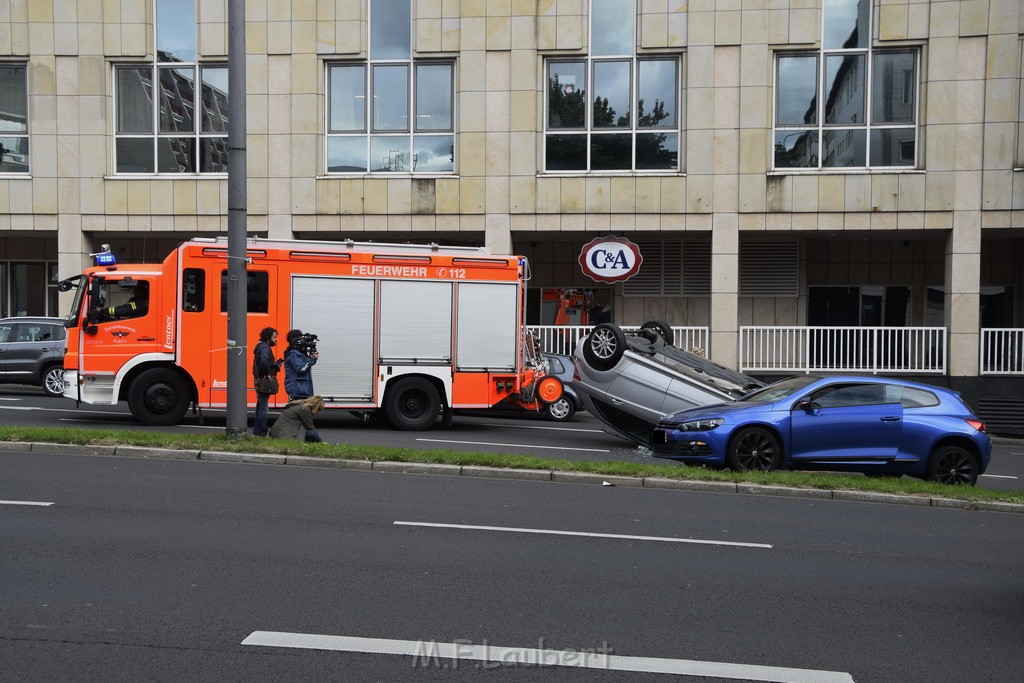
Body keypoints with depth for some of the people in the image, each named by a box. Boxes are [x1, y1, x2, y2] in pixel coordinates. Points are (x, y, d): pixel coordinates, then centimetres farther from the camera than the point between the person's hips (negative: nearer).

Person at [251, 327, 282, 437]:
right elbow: (264, 362, -32)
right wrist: (268, 374, -21)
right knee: (263, 408, -6)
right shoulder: (265, 347, -15)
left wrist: (275, 364, 5)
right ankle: (262, 433, -2)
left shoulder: (261, 346, 17)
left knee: (260, 407, 17)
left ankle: (256, 431, 25)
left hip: (259, 381, 11)